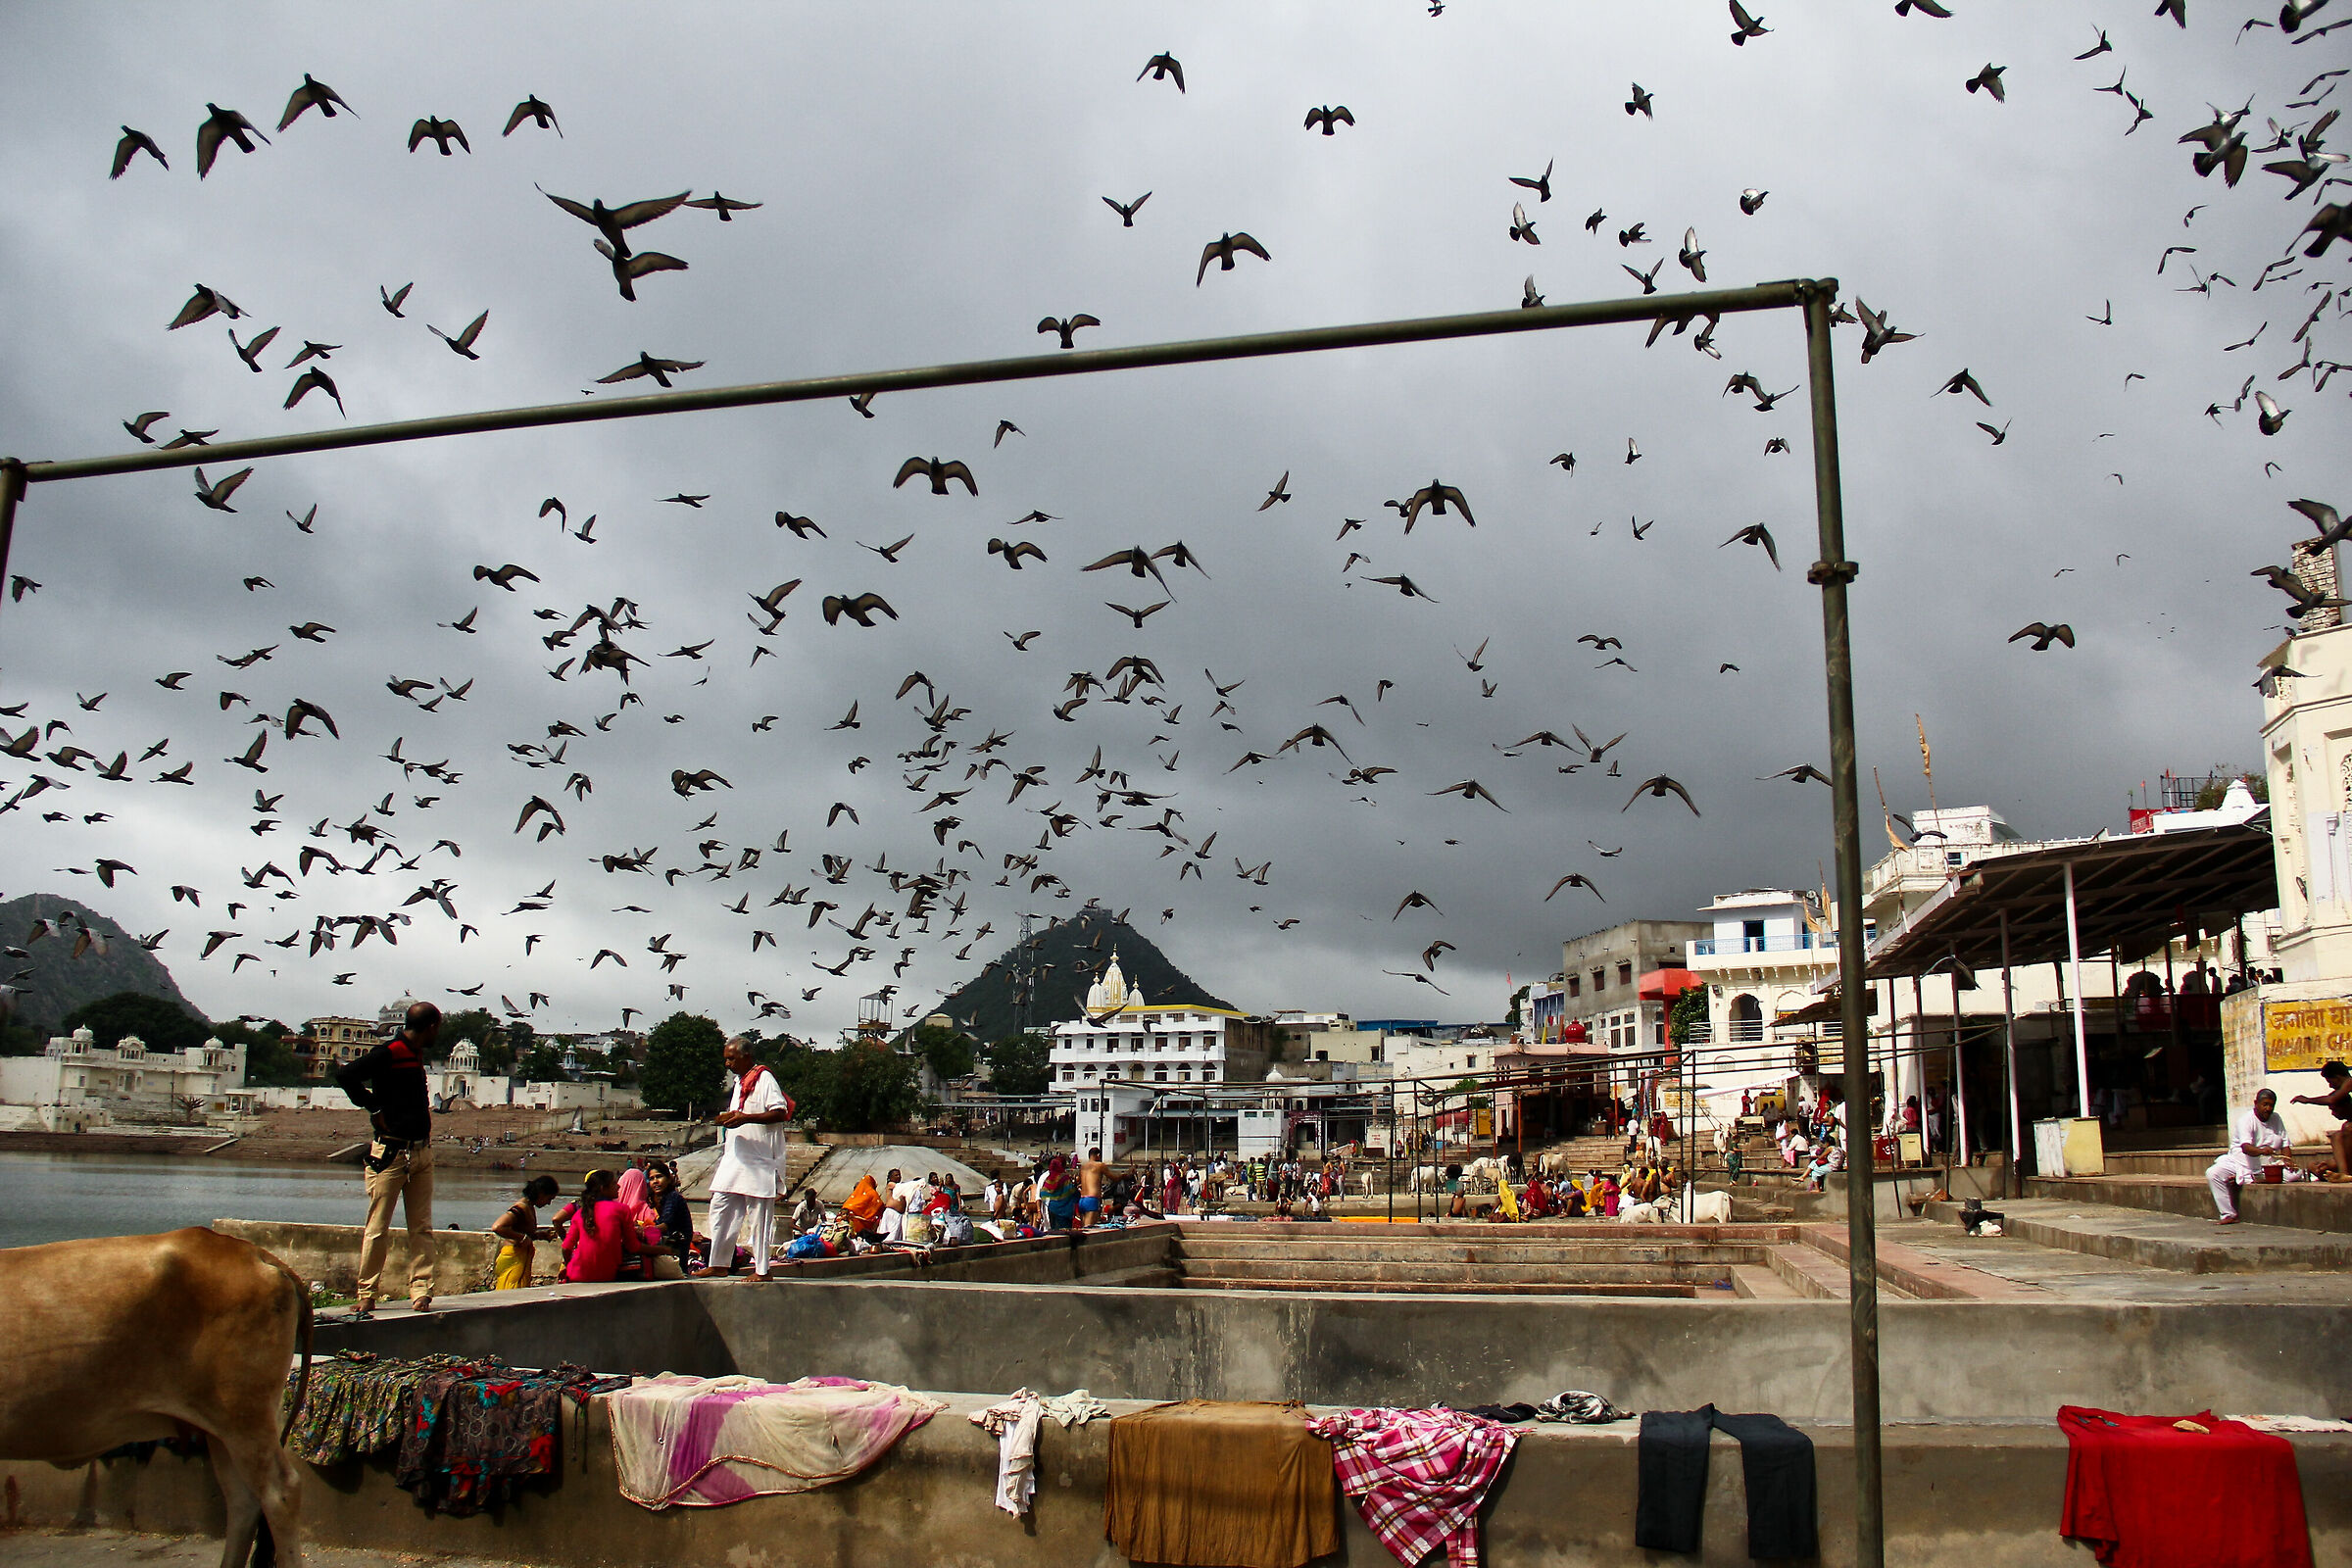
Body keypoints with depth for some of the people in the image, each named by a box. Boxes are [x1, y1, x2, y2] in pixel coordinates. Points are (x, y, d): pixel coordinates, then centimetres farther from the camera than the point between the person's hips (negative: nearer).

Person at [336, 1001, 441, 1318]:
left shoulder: (417, 1054, 15)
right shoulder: (389, 1053, -11)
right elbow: (345, 1077, -21)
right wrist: (375, 1109, -16)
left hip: (421, 1152, 8)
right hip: (390, 1153, -8)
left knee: (422, 1228, 4)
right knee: (378, 1228, 0)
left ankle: (421, 1293, 5)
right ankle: (366, 1296, 8)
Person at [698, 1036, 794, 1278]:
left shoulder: (764, 1078, -9)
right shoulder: (739, 1082, 19)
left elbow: (780, 1112, -19)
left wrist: (744, 1118, -25)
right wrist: (728, 1118, 11)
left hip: (759, 1161, -9)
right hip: (736, 1158, 9)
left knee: (758, 1215, -5)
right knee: (721, 1209, 8)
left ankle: (761, 1270, 0)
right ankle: (718, 1263, 16)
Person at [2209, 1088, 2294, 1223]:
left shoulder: (2276, 1119, 7)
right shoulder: (2246, 1120, -12)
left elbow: (2285, 1145, 6)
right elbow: (2246, 1147, -27)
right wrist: (2261, 1151, -49)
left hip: (2266, 1166, 4)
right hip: (2239, 1163, -4)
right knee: (2212, 1173, -29)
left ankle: (2246, 1179, -16)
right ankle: (2228, 1215, -23)